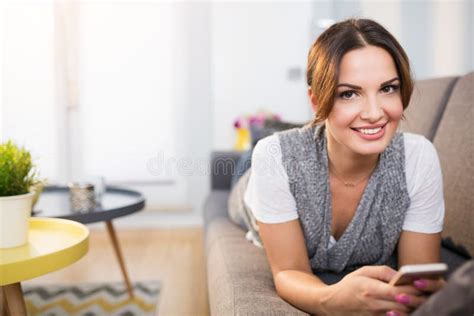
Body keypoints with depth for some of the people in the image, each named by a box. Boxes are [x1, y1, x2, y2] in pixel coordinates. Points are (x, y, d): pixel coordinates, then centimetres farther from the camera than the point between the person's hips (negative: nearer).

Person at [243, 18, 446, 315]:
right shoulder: (277, 157, -35)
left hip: (378, 285, 3)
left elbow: (422, 272, -24)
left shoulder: (419, 157, -30)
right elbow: (289, 272, -30)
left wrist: (432, 292, -50)